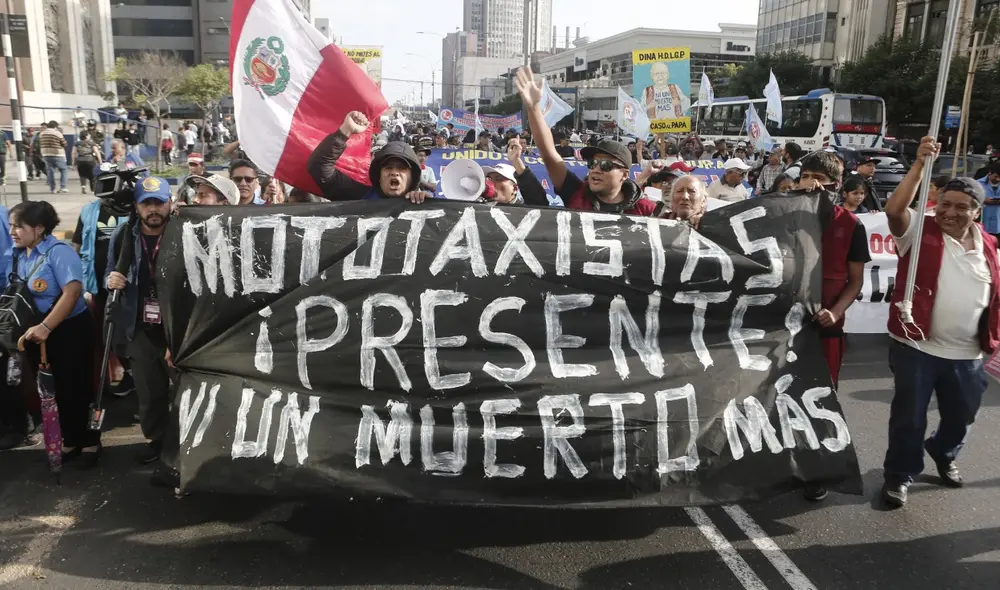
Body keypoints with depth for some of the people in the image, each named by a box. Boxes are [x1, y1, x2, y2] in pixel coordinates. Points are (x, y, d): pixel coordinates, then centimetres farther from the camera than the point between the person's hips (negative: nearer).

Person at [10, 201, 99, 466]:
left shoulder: (58, 252, -16)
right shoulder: (20, 255, 6)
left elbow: (72, 291, -26)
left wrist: (46, 327, -30)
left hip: (69, 330, -7)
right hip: (37, 333, 7)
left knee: (78, 388, 3)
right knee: (56, 390, 14)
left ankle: (91, 441, 18)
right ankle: (71, 440, 28)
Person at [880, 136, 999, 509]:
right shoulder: (920, 232, -6)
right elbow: (894, 209, -26)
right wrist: (920, 164, -30)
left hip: (968, 355, 4)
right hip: (916, 347, -4)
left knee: (960, 417, 21)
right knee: (909, 416, 3)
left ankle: (944, 455, 49)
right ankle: (900, 473, 22)